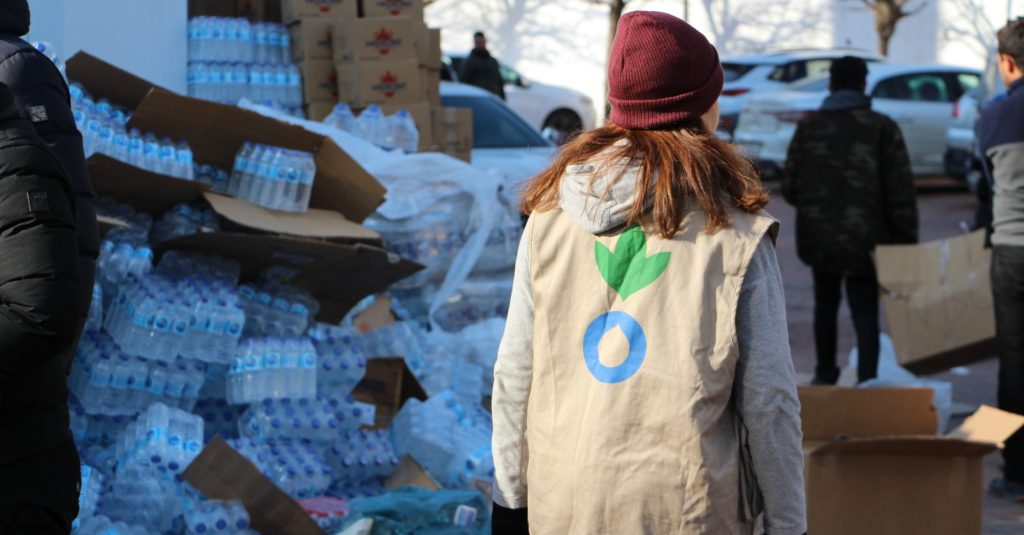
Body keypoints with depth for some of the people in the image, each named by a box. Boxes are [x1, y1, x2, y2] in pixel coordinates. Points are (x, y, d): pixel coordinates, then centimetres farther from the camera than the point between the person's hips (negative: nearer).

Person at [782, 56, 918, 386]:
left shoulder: (808, 127, 1)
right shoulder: (882, 128, -6)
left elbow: (790, 187, 2)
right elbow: (901, 192, -9)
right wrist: (907, 240, -2)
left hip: (819, 237, 3)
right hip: (865, 240, -3)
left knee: (825, 303, 21)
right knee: (865, 312, 0)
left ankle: (825, 374, 31)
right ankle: (867, 382, -10)